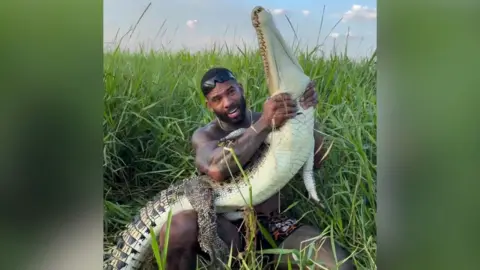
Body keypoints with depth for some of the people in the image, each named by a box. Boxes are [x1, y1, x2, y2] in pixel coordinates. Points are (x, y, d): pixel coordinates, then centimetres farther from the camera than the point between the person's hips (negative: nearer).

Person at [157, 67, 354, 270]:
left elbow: (316, 161, -4)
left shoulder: (273, 121, 6)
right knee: (178, 229, -33)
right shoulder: (204, 135, -1)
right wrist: (264, 125, -28)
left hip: (272, 224, 2)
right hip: (227, 227, -1)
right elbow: (217, 170, -25)